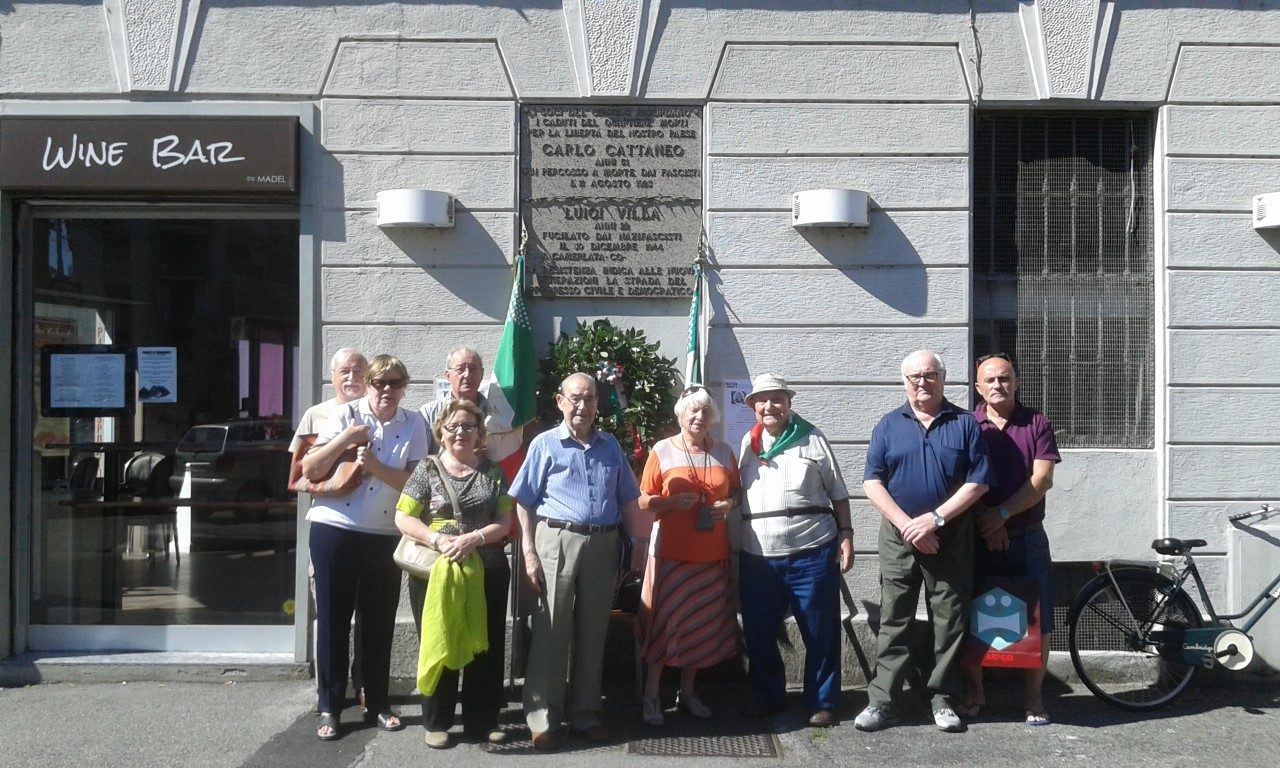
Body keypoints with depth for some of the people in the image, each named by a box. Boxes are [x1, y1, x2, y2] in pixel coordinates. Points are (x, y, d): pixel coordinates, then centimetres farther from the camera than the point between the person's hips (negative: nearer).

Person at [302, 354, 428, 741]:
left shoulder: (413, 425, 3)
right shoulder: (345, 415, -2)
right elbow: (309, 470, -6)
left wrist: (375, 465, -17)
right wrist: (346, 438, -17)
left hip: (386, 535, 2)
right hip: (334, 530, -1)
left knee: (379, 622, 10)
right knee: (333, 619, 5)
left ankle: (378, 703, 24)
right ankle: (330, 707, 16)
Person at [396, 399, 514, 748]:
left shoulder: (493, 472, 7)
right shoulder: (427, 469, 2)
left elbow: (504, 521, 3)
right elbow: (402, 518, -3)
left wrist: (475, 538, -16)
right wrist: (437, 540, -18)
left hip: (487, 570, 2)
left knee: (486, 645, 7)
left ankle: (483, 720, 20)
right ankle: (437, 722, 18)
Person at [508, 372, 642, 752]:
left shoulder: (610, 445, 11)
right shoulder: (544, 444, 1)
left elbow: (628, 500, 15)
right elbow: (524, 503, -2)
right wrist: (529, 553, -8)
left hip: (603, 544, 4)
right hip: (557, 540, -3)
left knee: (592, 632, 11)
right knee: (551, 631, 1)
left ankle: (585, 712, 24)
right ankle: (542, 717, 11)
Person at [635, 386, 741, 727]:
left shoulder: (724, 453, 9)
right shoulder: (662, 451, -1)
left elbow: (737, 492, 19)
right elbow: (644, 501, 0)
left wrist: (730, 504, -3)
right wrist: (673, 501, -17)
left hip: (712, 554, 4)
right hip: (671, 551, -4)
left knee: (702, 622, 9)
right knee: (664, 619, -3)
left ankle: (688, 691, 24)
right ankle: (651, 695, 9)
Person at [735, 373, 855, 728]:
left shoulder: (811, 438, 4)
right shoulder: (747, 443, 11)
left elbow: (838, 492, 6)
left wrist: (846, 534, -1)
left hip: (811, 553, -3)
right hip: (757, 557, 3)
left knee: (820, 633, 4)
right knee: (758, 633, 11)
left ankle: (823, 703, 18)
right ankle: (767, 696, 29)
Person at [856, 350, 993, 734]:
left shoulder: (965, 423, 3)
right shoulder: (889, 425, 5)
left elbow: (978, 481, -3)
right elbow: (872, 482, -1)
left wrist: (935, 519, -12)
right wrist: (907, 525, -12)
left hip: (951, 539, 0)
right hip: (899, 538, 0)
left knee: (949, 622, 7)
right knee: (893, 622, 3)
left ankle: (943, 699, 19)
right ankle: (883, 702, 7)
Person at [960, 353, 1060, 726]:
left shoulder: (1037, 424, 4)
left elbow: (1042, 479, -5)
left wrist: (1001, 514, -15)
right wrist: (986, 522, -14)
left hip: (1027, 538, 0)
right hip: (978, 538, 0)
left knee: (1037, 620, 2)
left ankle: (1034, 695, 17)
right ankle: (974, 692, 20)